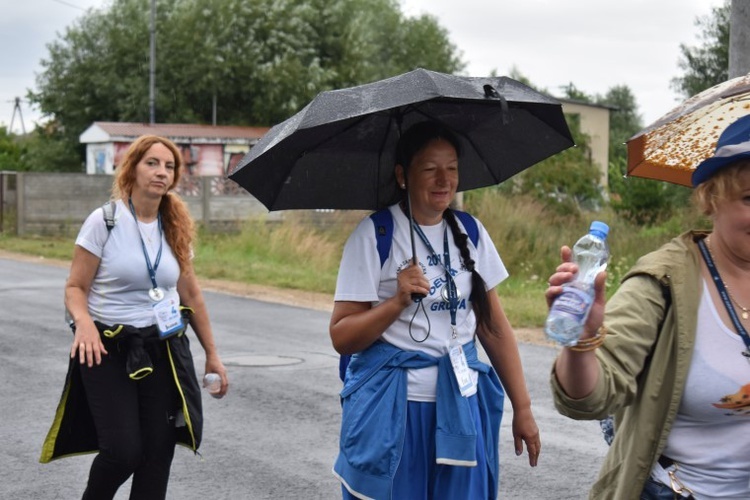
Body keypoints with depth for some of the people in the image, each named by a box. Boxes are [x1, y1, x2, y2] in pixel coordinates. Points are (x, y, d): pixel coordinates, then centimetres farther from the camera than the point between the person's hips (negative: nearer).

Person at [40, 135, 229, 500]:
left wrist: (211, 354, 17)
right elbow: (75, 287, -5)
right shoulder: (104, 221, -7)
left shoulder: (175, 228, 8)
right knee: (123, 451, -12)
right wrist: (84, 321, -26)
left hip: (164, 350, 4)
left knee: (158, 454, 1)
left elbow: (191, 295, 15)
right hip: (108, 350, -4)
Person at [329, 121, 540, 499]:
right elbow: (341, 337, -9)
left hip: (461, 407, 4)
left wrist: (522, 408, 9)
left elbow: (494, 327, 10)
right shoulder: (374, 236, -7)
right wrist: (398, 301, -23)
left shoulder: (471, 233, 7)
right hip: (392, 411, -4)